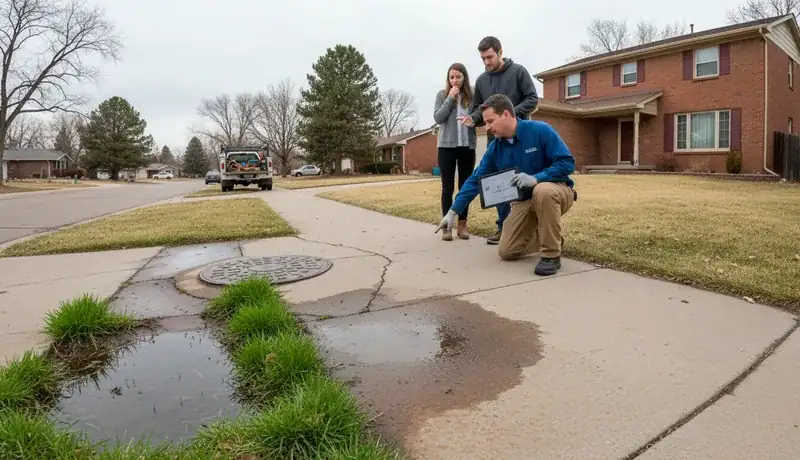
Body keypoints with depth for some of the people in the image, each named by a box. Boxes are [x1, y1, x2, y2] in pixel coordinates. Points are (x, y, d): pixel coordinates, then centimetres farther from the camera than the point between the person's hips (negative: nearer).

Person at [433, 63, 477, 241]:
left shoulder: (472, 95, 5)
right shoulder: (442, 94, 3)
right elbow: (438, 118, -6)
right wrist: (450, 98, -10)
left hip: (467, 146, 1)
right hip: (447, 146, -1)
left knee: (465, 186, 6)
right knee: (447, 187, 2)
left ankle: (462, 225, 15)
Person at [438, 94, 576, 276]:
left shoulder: (540, 131, -18)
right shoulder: (496, 147, -3)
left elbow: (567, 163, -20)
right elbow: (475, 180, -3)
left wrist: (536, 178, -35)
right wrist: (453, 212, -6)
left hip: (556, 191, -5)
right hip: (524, 200, 5)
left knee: (542, 191, -42)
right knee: (507, 252, -6)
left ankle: (552, 254, -24)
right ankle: (548, 237, 21)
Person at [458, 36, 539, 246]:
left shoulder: (518, 71, -1)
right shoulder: (481, 80, 11)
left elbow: (532, 99, -6)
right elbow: (477, 108, 15)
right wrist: (472, 118, -8)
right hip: (494, 138, 4)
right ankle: (504, 226, 13)